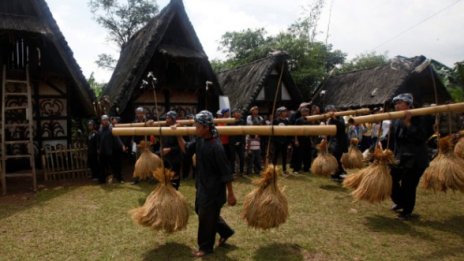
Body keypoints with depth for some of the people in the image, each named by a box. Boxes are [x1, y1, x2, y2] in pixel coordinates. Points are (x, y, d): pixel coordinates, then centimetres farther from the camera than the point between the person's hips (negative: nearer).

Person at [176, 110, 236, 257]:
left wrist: (230, 194, -17)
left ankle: (206, 247, 28)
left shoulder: (216, 147, -27)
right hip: (202, 186, 9)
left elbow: (226, 173, -22)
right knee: (201, 211, 23)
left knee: (206, 217, 5)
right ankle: (225, 231, 40)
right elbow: (186, 150, 13)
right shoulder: (200, 140, -3)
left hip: (213, 189, -9)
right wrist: (178, 135, -1)